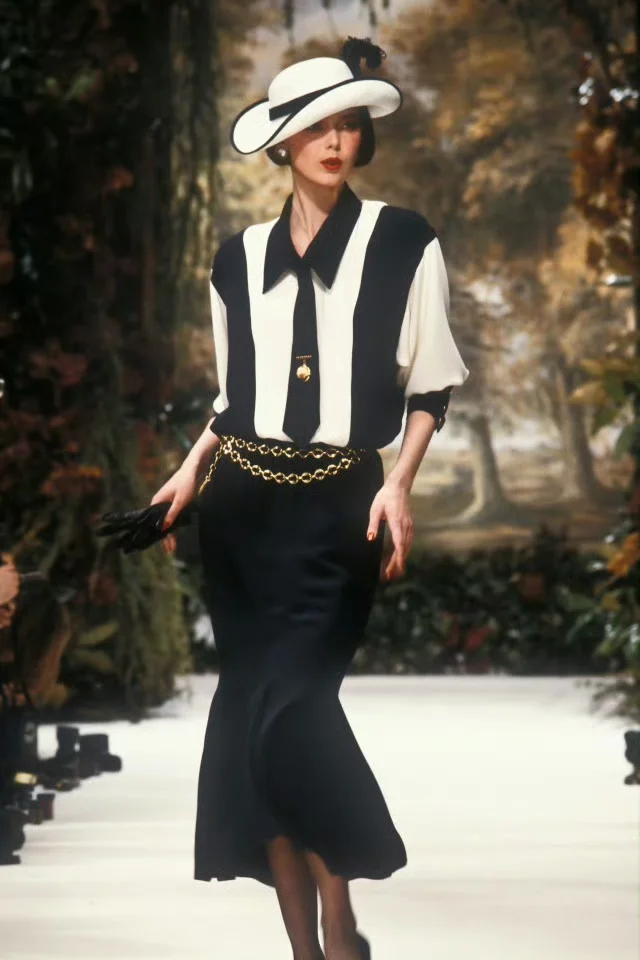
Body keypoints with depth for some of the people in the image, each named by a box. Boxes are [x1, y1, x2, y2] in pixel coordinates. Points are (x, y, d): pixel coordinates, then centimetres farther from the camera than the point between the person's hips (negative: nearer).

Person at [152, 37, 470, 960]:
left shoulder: (401, 242, 1)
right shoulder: (240, 257, 12)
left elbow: (430, 382, 3)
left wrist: (400, 484, -9)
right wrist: (192, 471, 6)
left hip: (337, 507, -4)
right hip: (242, 506, 4)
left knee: (291, 710, -16)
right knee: (254, 716, 0)